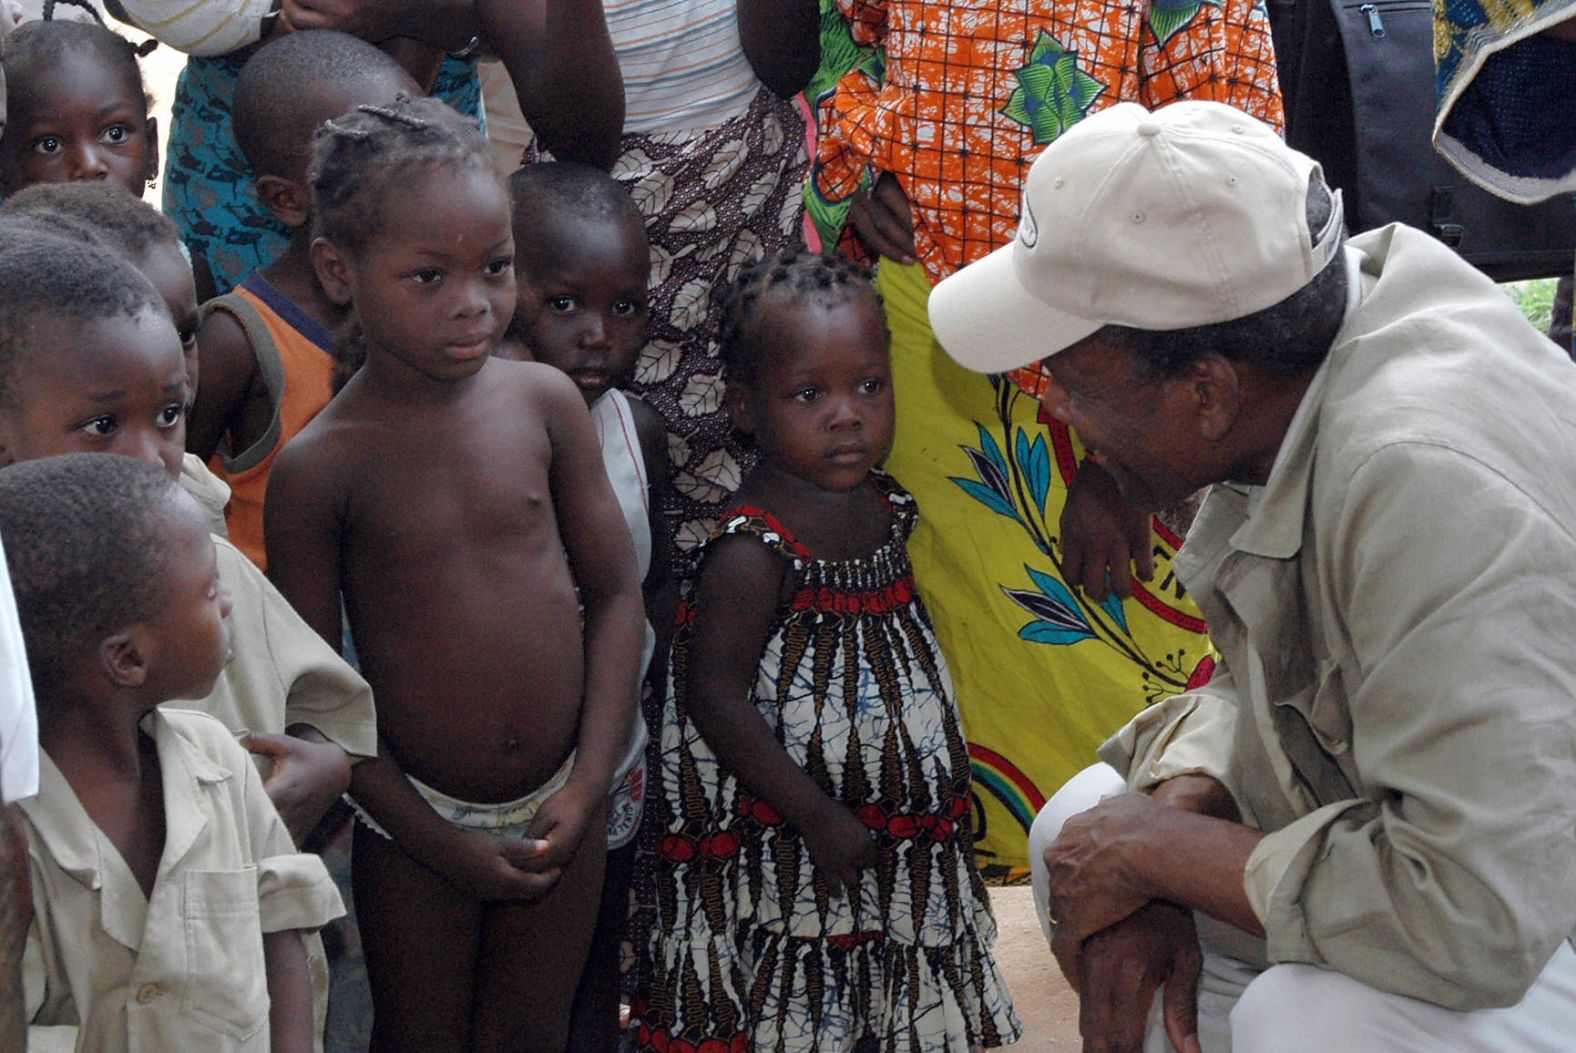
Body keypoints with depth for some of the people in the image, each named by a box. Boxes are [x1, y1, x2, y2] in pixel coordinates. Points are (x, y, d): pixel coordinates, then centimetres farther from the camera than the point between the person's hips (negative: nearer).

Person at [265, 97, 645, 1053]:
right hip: (419, 817, -2)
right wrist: (436, 839, -9)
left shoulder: (545, 401, -7)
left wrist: (590, 785, -7)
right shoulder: (318, 469, -16)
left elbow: (616, 591, -1)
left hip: (561, 807, 3)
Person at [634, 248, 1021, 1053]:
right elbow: (716, 699, -24)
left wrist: (943, 780, 19)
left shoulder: (884, 510, 1)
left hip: (895, 831, 8)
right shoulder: (752, 553, -24)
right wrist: (817, 816, -21)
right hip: (785, 857, -8)